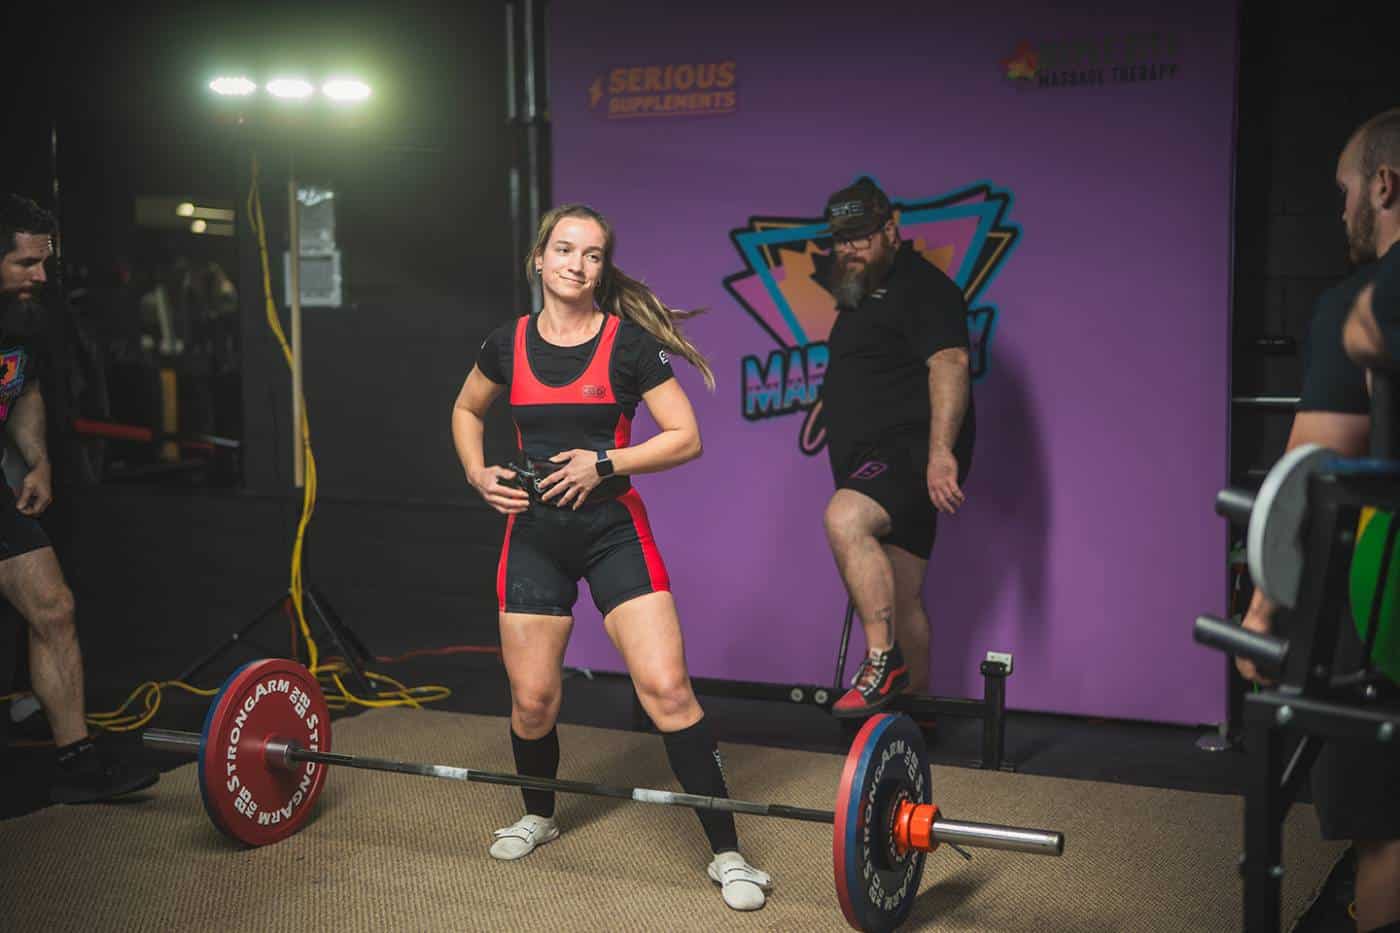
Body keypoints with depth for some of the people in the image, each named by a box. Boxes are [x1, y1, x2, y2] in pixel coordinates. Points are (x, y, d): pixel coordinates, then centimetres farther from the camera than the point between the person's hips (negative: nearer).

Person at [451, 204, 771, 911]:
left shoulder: (629, 343, -7)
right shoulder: (509, 344, 3)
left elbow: (686, 438, -7)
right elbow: (466, 411, 22)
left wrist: (604, 463, -17)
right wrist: (477, 473, 4)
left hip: (614, 532, -3)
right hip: (533, 533, 3)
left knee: (666, 687, -13)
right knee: (532, 698, 7)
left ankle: (726, 853, -4)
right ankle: (539, 814, 37)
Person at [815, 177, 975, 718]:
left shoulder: (920, 285, -7)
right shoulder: (859, 293, 22)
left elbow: (949, 363, -22)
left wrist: (941, 451, -33)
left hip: (910, 453, -10)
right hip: (876, 461, 10)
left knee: (844, 519, -34)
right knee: (900, 596, 13)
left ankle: (883, 660, -29)